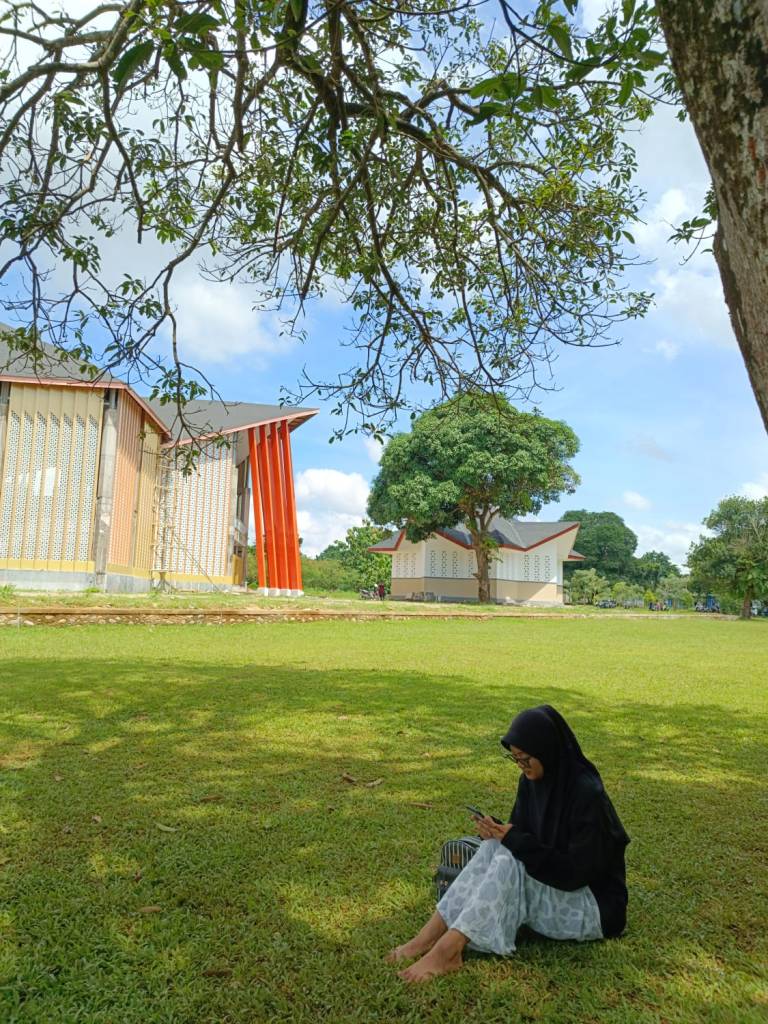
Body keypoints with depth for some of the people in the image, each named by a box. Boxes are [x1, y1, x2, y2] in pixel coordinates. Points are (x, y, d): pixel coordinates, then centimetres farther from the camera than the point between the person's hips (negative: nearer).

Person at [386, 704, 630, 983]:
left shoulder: (587, 793, -26)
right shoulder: (531, 781, -2)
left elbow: (575, 872, -25)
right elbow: (521, 834, 6)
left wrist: (515, 841, -26)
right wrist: (500, 832, -17)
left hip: (593, 904, -7)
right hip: (549, 885, 7)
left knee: (508, 863, -29)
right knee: (495, 849, -20)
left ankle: (445, 951, -30)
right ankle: (429, 937, -22)